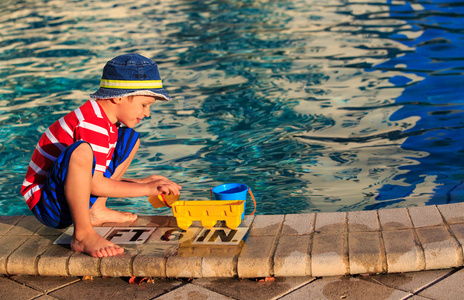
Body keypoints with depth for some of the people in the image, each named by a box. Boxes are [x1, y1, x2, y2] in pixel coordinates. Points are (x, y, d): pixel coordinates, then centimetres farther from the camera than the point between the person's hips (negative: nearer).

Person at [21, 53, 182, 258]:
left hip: (72, 196, 10)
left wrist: (141, 182, 3)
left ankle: (96, 211, 9)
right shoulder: (91, 124, -24)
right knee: (81, 150, -40)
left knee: (130, 138, 12)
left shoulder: (107, 123, 8)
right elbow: (95, 184, -26)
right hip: (47, 205, -10)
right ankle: (83, 234, -28)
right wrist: (146, 189, -20)